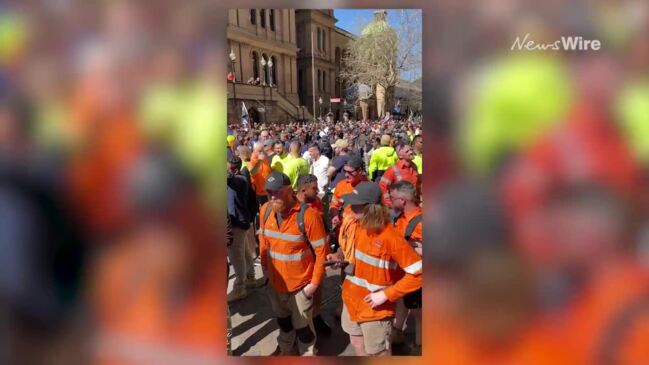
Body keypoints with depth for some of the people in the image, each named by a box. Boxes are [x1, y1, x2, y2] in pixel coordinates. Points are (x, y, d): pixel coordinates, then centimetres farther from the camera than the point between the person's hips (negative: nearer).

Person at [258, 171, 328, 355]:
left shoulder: (308, 215, -25)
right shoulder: (265, 210, -8)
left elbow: (321, 251, -18)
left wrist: (315, 282, -15)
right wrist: (265, 268, 11)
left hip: (300, 284, -5)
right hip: (275, 281, 5)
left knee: (302, 325, 14)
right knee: (282, 319, 28)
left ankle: (308, 354, 40)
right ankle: (285, 349, 54)